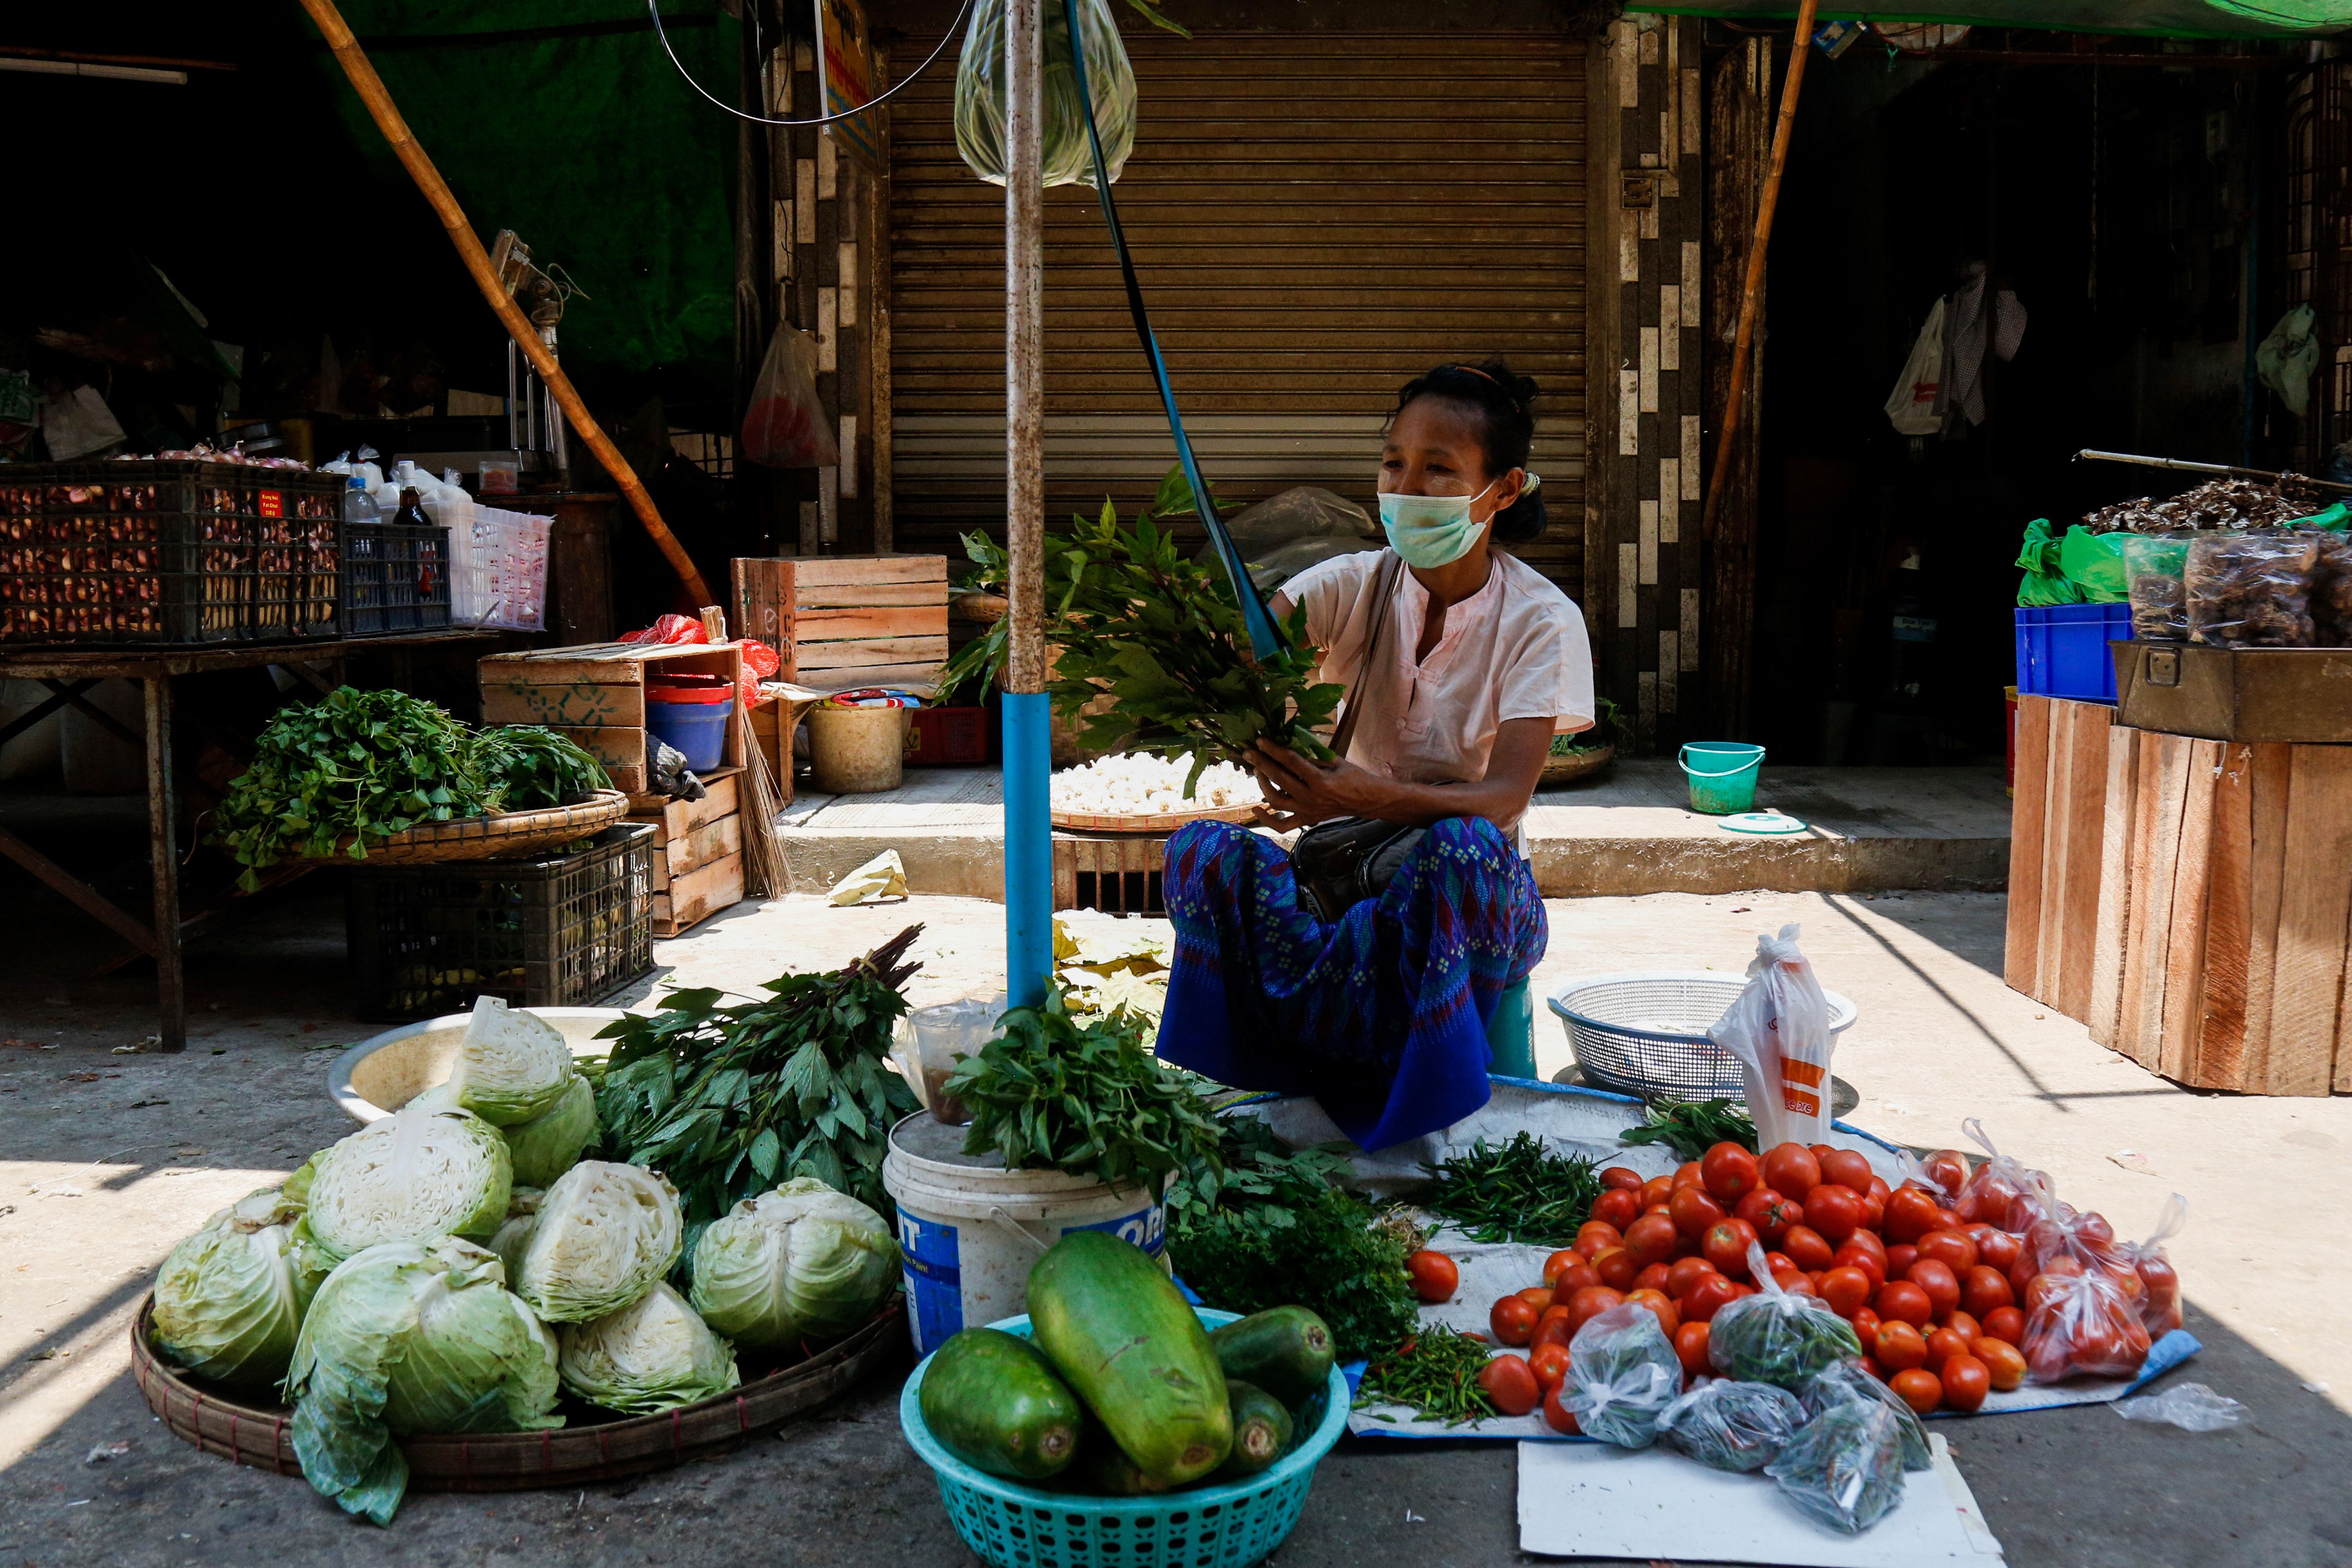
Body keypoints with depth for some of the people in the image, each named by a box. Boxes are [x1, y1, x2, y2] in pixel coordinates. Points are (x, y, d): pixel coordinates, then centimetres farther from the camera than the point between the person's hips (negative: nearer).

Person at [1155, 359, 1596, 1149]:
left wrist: (1368, 796, -40)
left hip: (1473, 894, -3)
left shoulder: (1541, 620, -9)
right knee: (1201, 849, -24)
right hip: (1347, 872, 3)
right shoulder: (1357, 586, 1)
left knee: (1463, 846, -38)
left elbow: (1505, 798, -22)